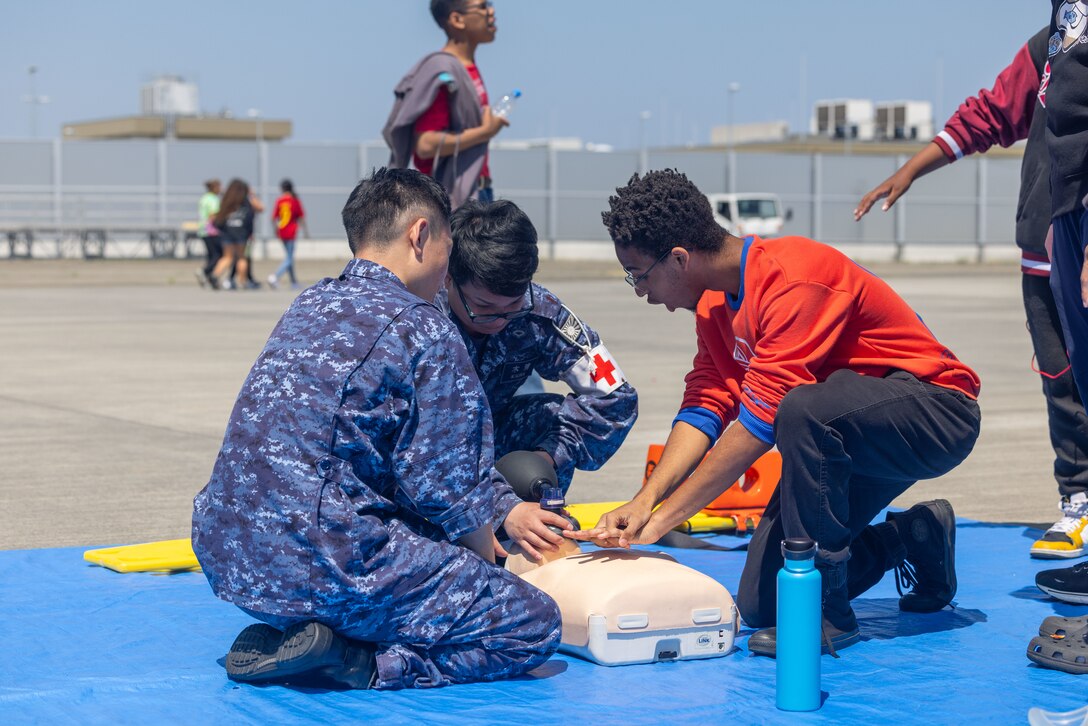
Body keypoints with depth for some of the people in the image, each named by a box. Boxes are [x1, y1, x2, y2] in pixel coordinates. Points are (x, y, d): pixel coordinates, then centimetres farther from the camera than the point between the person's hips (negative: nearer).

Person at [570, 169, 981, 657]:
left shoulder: (793, 280, -27)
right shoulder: (715, 299, 2)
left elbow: (762, 416, -30)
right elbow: (705, 406, -3)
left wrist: (664, 517, -27)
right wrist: (644, 501, -18)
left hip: (937, 413, -9)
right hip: (845, 434, 9)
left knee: (804, 409, -40)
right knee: (759, 604, -2)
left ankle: (827, 613, -24)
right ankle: (913, 539, 20)